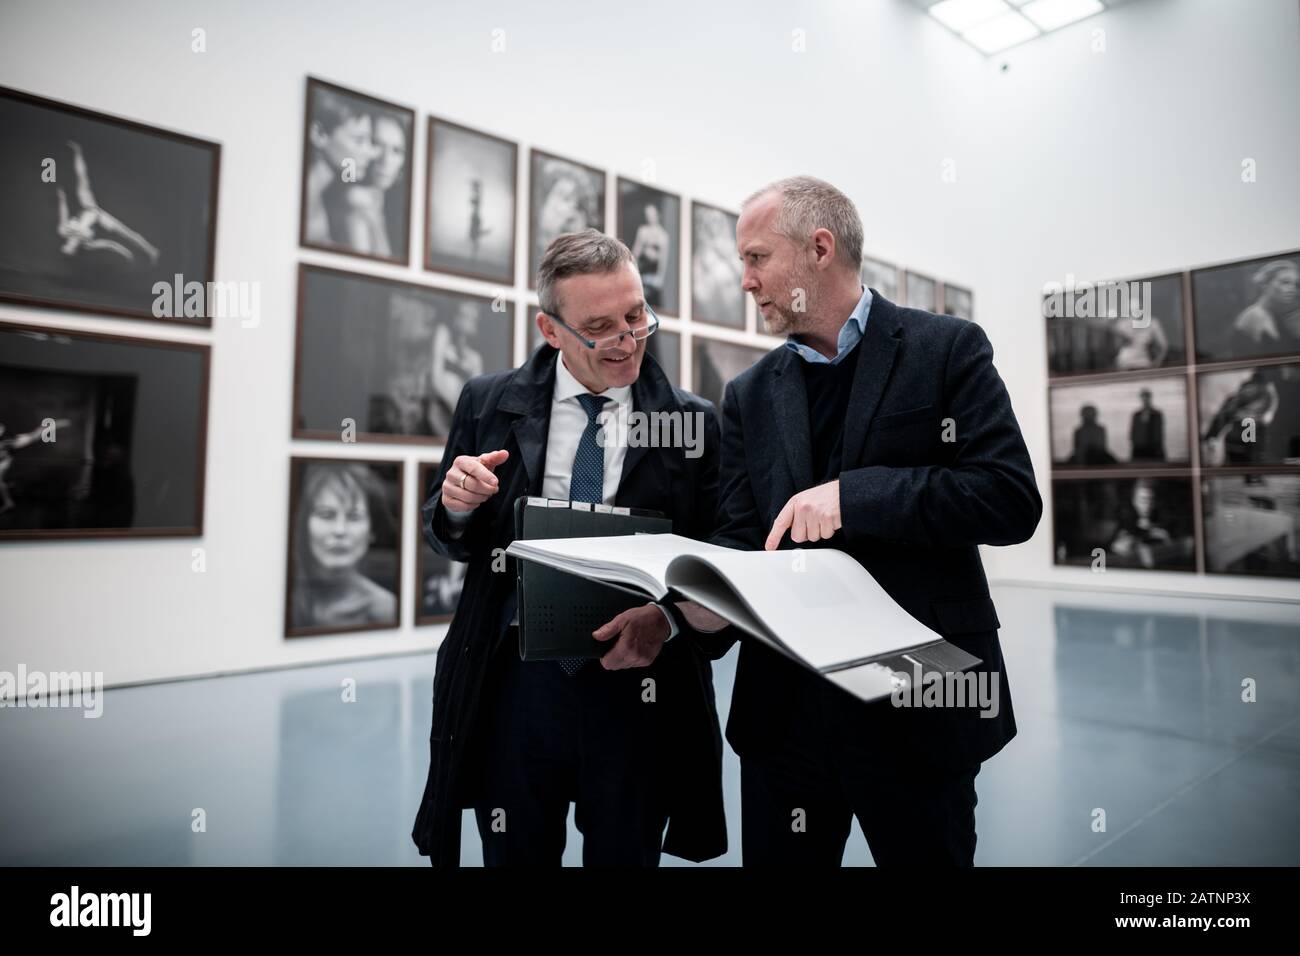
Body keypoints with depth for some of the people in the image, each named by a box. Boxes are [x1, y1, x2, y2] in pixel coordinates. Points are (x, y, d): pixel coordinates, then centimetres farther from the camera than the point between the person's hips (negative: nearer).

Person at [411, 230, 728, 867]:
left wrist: (668, 617, -21)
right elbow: (447, 540, 11)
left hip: (637, 680, 0)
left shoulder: (693, 423, -2)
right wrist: (457, 506, -12)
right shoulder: (489, 403, 3)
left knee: (624, 856, 17)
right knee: (514, 856, 17)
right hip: (514, 681, 1)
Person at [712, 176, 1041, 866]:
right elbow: (737, 538, 3)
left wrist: (853, 494, -21)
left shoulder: (946, 349, -3)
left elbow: (1013, 499, -12)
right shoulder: (749, 395, 8)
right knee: (777, 856, 14)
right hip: (784, 704, 3)